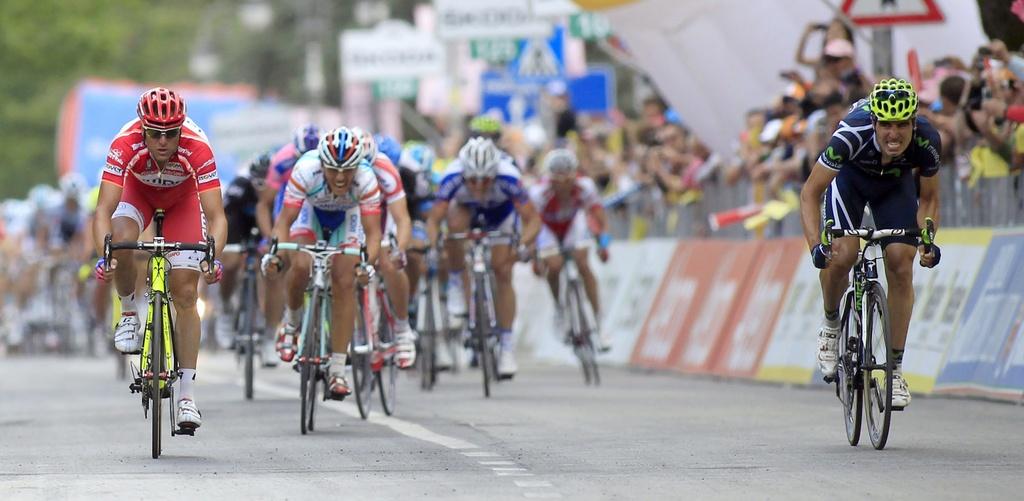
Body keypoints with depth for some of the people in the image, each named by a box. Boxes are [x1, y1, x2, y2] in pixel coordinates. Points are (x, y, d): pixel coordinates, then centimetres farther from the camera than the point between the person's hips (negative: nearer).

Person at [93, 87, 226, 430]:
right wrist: (104, 254, -56)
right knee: (121, 242, -33)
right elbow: (104, 209, -40)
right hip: (139, 191, 0)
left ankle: (187, 393, -4)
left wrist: (213, 257, -55)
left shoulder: (197, 148, -38)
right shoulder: (126, 144, -37)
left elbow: (216, 215, -39)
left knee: (186, 294, -8)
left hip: (183, 198, 0)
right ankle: (128, 314, -4)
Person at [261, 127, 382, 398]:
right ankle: (292, 322, 6)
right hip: (310, 212, 0)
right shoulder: (306, 171, -38)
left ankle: (337, 371, -7)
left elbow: (373, 232, -35)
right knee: (300, 266, -26)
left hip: (347, 218, 0)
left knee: (345, 282, -14)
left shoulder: (366, 180, -36)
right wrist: (275, 253, -51)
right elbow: (285, 220, -35)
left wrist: (367, 263, -54)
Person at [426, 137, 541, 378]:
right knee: (455, 224, -34)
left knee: (502, 273, -9)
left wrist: (524, 244, -55)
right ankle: (456, 282, -10)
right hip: (466, 207, 1)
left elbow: (533, 219, -37)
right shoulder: (453, 178, -39)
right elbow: (434, 219, -35)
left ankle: (507, 343, 3)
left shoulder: (508, 178, -41)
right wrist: (432, 242, -54)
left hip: (501, 212, 0)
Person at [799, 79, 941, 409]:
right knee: (842, 255, -24)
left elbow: (928, 198, -13)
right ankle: (831, 325, 7)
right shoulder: (853, 134, -40)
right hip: (851, 176, -2)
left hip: (895, 183, 2)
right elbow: (810, 194, -30)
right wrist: (816, 245, -42)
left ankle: (896, 368, -4)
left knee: (901, 266, -13)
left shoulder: (927, 141, -33)